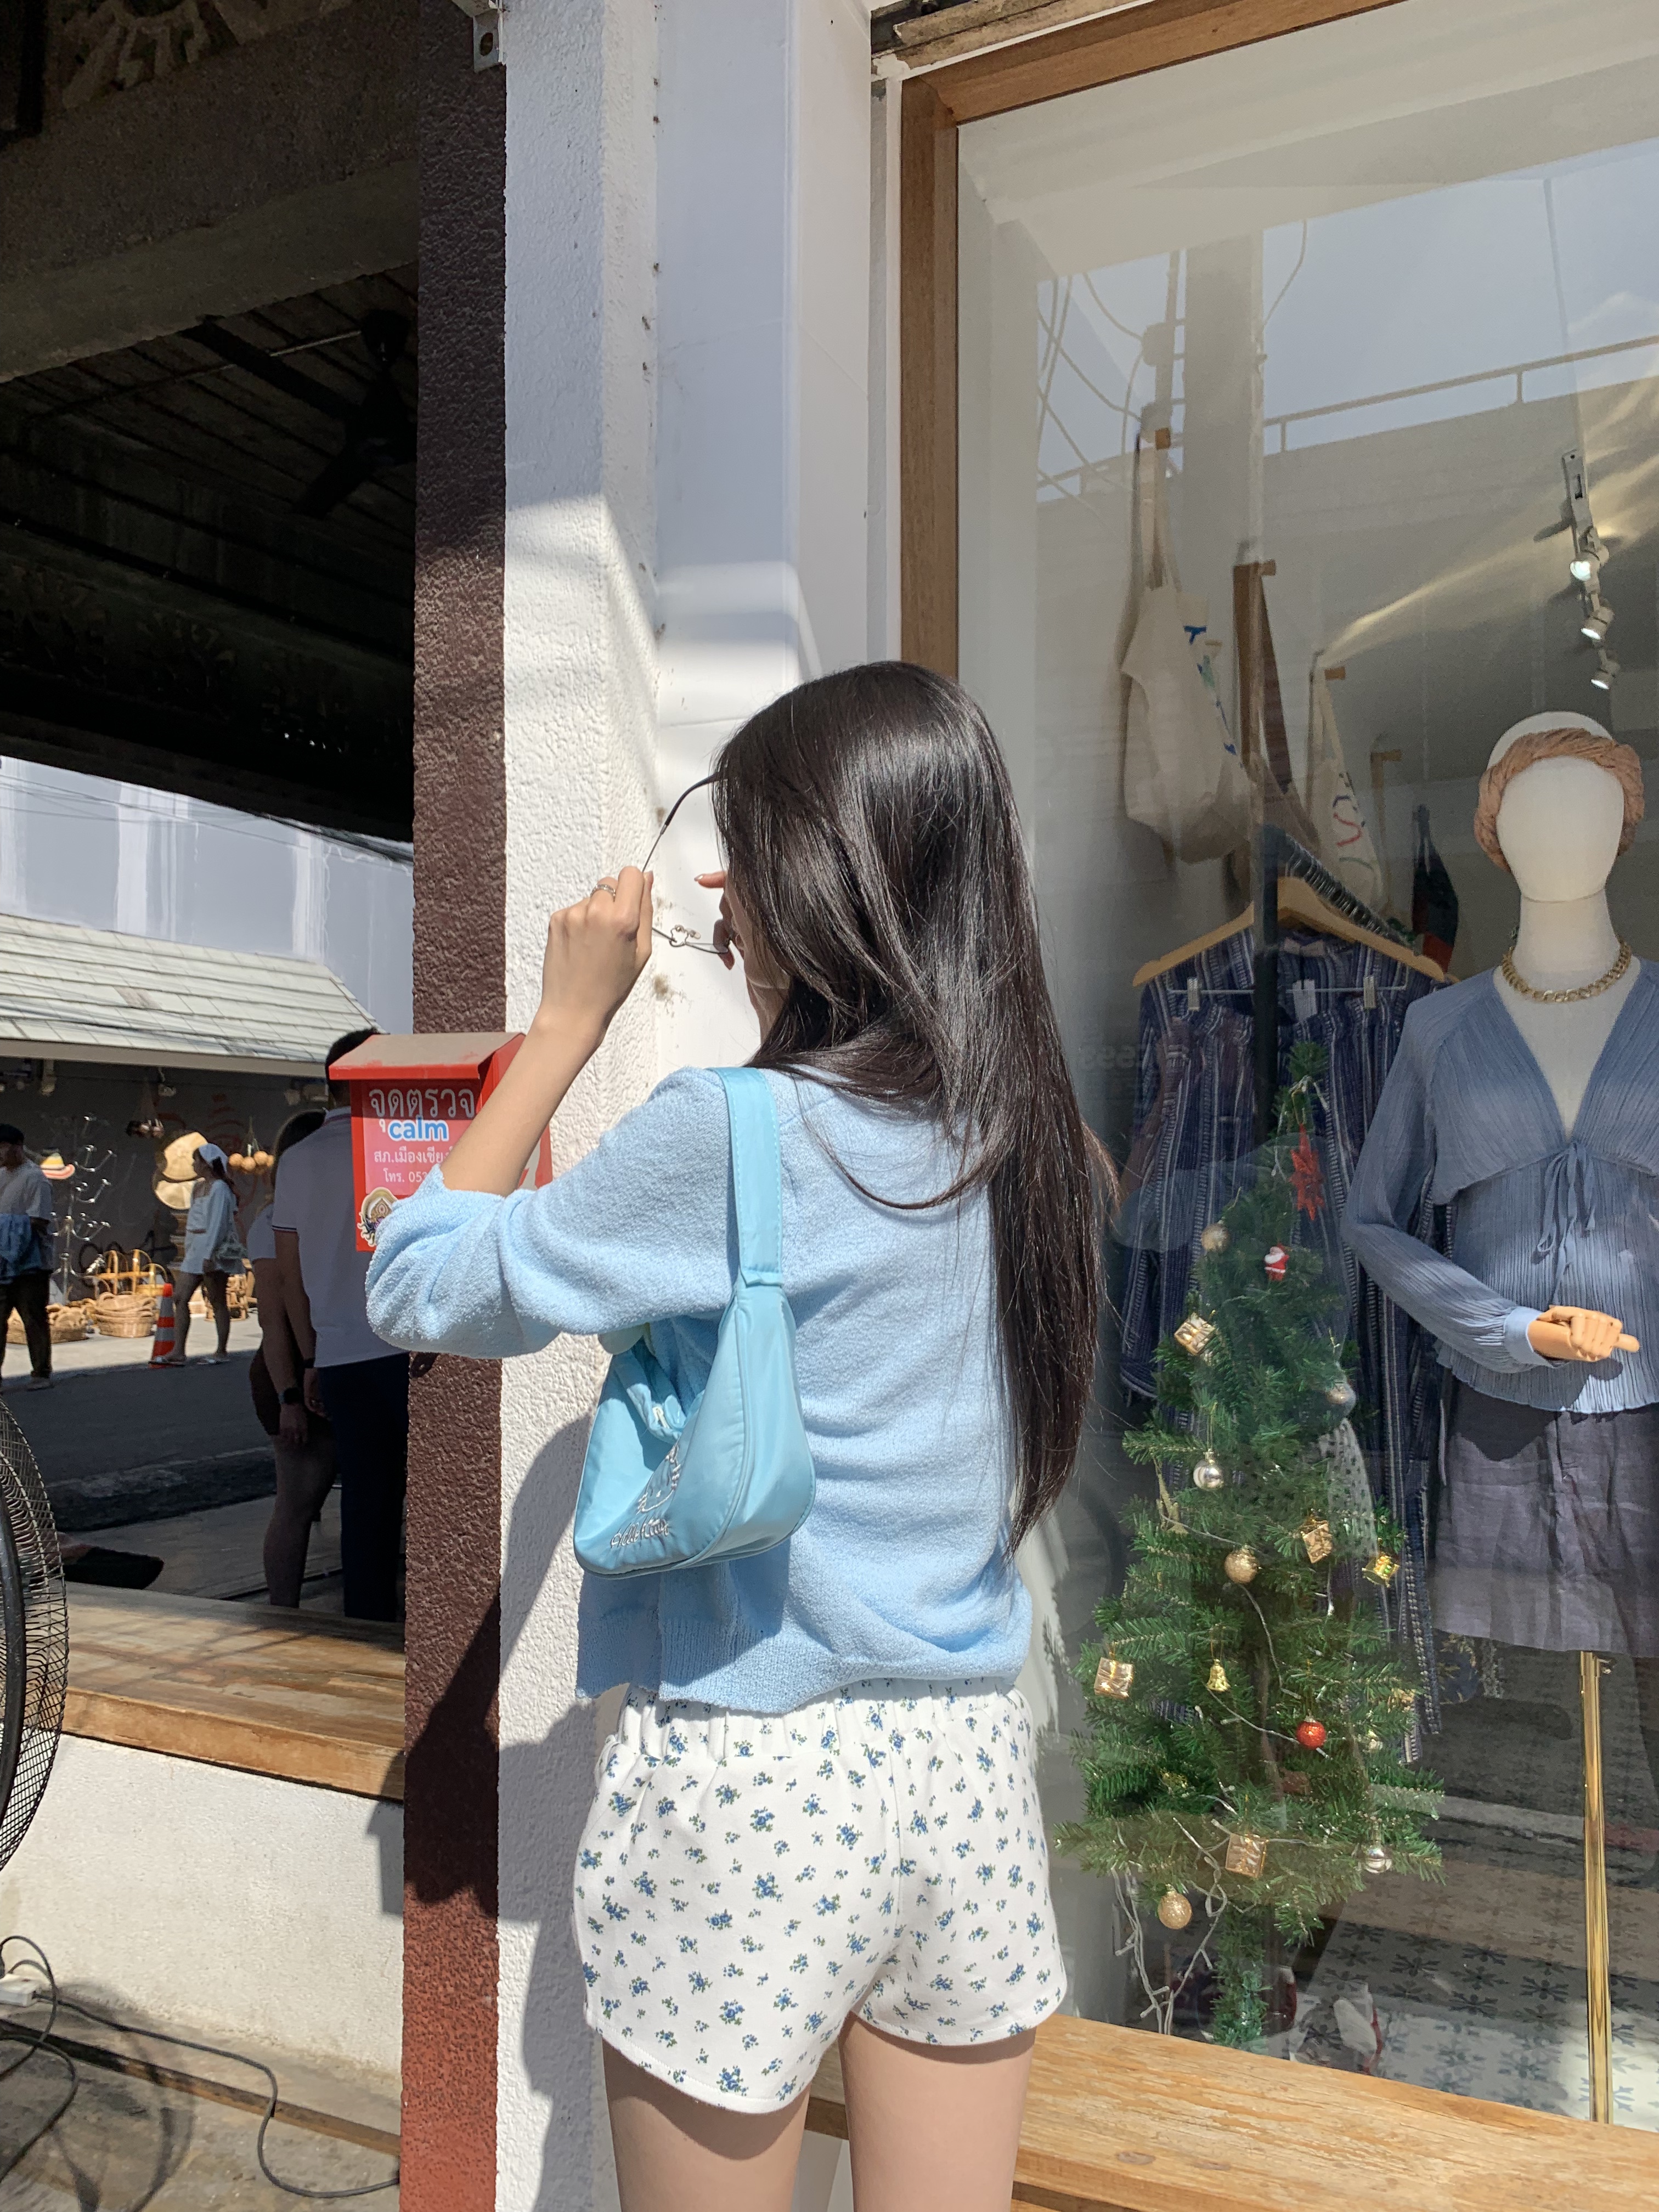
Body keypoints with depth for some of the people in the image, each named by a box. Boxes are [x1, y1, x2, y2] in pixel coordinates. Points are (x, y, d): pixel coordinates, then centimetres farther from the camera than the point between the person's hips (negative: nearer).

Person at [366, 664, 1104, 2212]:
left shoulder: (727, 1134, -18)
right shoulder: (1024, 1130, 0)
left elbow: (418, 1293, -8)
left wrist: (568, 1018, -3)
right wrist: (776, 960, 14)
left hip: (745, 1787, -5)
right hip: (971, 1771, 6)